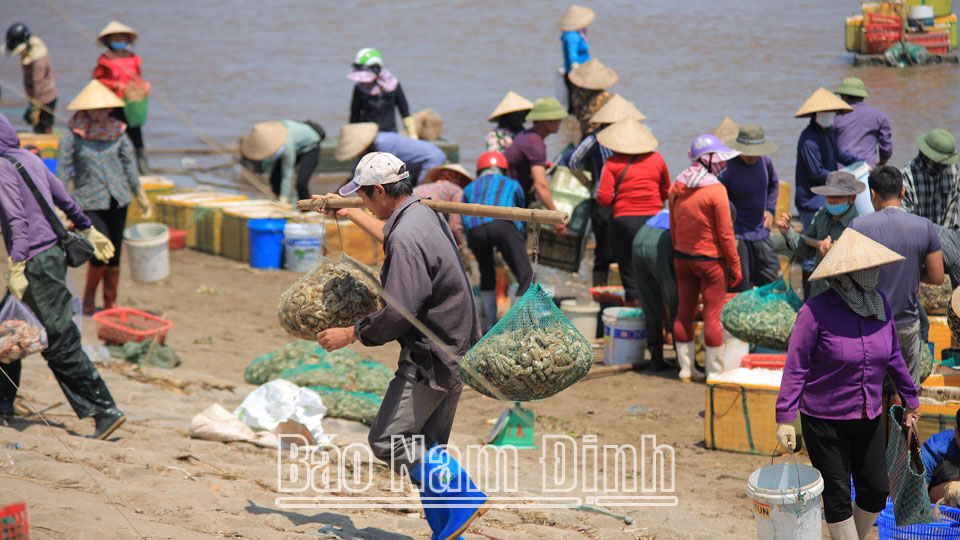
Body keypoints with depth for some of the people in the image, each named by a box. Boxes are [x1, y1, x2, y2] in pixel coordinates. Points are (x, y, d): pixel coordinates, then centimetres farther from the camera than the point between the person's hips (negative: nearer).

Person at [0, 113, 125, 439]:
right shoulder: (29, 158, 13)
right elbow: (64, 199, 21)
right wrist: (88, 231, 33)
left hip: (36, 262, -9)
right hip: (53, 251, 9)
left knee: (60, 343, -7)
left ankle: (106, 412, -8)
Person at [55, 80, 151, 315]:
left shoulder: (117, 131, 3)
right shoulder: (73, 135, -7)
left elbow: (130, 167, 11)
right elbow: (62, 172, -4)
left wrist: (142, 200, 14)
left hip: (117, 201, 4)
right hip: (89, 202, -4)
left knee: (114, 255, 5)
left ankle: (111, 303, 18)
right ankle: (88, 296, 7)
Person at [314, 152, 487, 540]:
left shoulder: (406, 240, -22)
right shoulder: (424, 215, 10)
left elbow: (398, 314, -25)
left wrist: (350, 334, -12)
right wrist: (348, 213, 49)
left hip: (431, 356, -10)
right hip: (453, 351, 10)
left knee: (388, 439, -8)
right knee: (425, 446, 12)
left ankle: (463, 497, -13)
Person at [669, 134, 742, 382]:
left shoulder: (676, 187, 1)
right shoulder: (716, 190, -18)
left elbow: (673, 228, 10)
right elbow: (725, 233, -15)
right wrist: (735, 265, -6)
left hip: (683, 258, 6)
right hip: (711, 259, -6)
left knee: (684, 312, 13)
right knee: (712, 315, 1)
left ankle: (685, 368, 19)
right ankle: (714, 371, 5)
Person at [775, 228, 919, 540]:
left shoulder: (879, 304, 0)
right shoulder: (816, 311, -17)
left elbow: (892, 356, 13)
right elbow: (795, 367, -14)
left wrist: (910, 399, 21)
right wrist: (785, 418, -18)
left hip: (868, 419, 5)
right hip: (825, 420, -5)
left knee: (876, 492, 8)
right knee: (837, 497, 1)